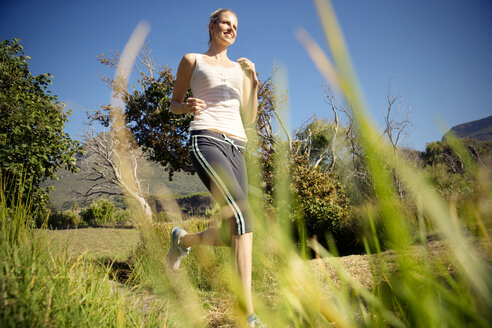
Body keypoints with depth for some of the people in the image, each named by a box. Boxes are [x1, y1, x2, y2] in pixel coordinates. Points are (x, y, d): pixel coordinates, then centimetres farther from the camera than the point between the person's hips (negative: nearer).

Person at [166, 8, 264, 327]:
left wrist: (254, 83, 5)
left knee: (234, 231, -6)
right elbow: (174, 102, 18)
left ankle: (184, 240, 23)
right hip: (206, 140, -6)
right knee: (243, 218, -25)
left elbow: (249, 117, 20)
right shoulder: (192, 60, 16)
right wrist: (187, 107, -5)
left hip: (237, 148, 6)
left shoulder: (240, 68, 26)